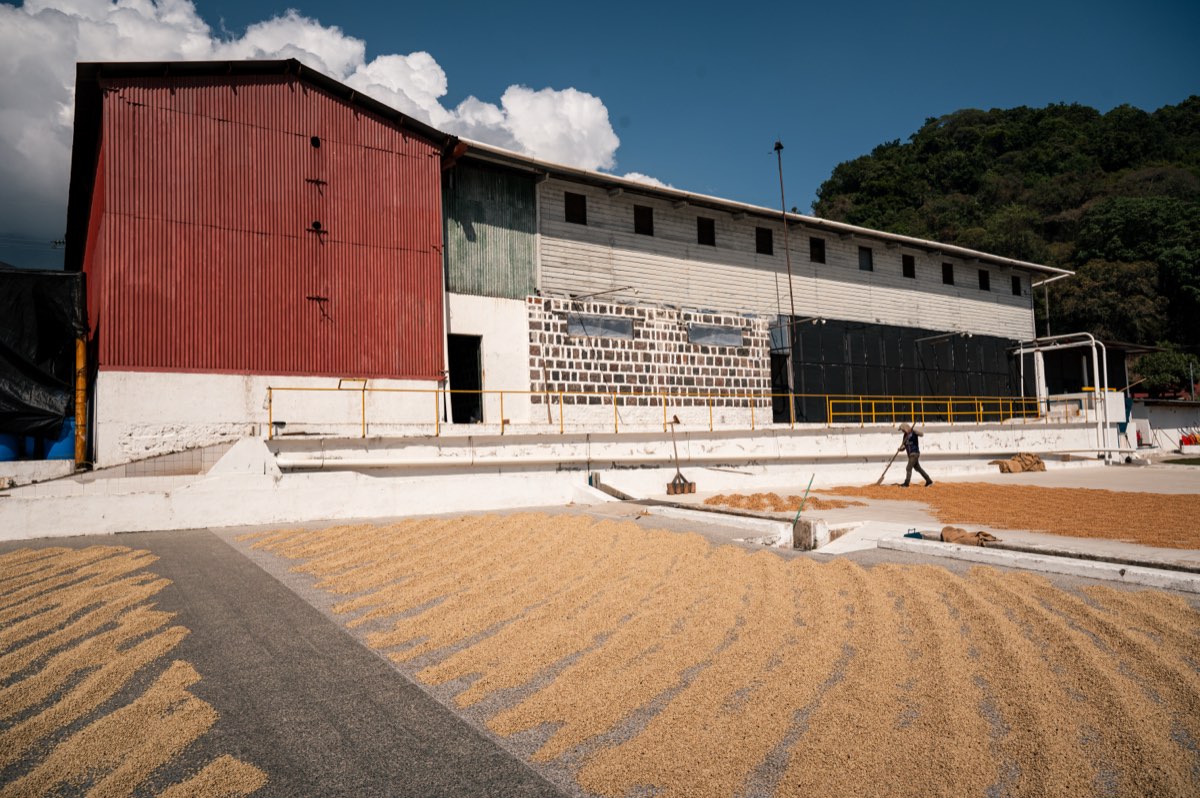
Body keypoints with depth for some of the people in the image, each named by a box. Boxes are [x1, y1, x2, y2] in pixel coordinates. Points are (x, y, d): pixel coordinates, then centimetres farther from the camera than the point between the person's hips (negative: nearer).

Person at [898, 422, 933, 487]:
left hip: (915, 453, -9)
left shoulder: (913, 433, -9)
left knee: (909, 468, -12)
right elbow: (903, 446, 13)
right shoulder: (905, 435, 13)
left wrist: (913, 431, -40)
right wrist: (900, 449, -8)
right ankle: (929, 481, 24)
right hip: (910, 454, 9)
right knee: (918, 468, 15)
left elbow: (921, 434, -28)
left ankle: (906, 483, -8)